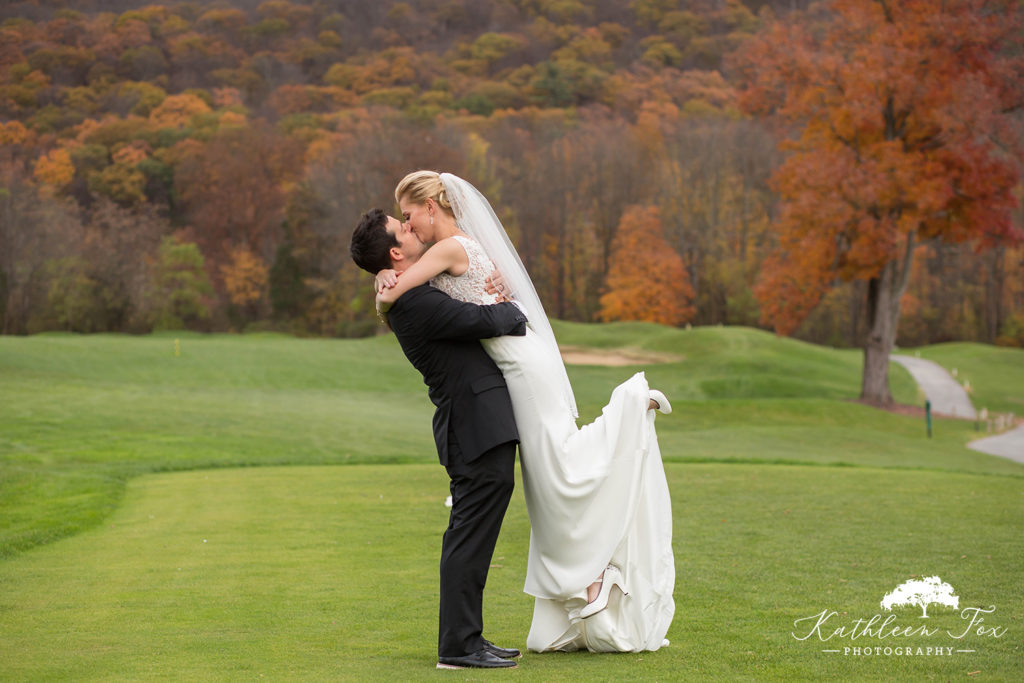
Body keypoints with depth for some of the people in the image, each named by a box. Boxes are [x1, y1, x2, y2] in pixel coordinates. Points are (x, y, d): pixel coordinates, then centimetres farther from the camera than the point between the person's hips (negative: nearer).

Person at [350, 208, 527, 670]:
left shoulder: (409, 297, 16)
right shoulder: (416, 303, -18)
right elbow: (483, 320, -19)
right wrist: (513, 314, 3)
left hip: (479, 422, 11)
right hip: (477, 423, -11)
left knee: (472, 535, 14)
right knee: (470, 534, -8)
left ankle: (465, 637, 20)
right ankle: (458, 645, -4)